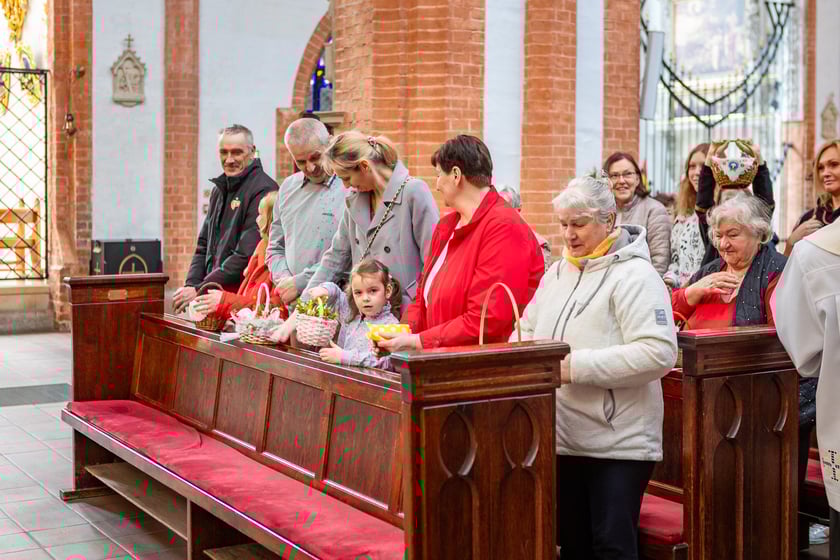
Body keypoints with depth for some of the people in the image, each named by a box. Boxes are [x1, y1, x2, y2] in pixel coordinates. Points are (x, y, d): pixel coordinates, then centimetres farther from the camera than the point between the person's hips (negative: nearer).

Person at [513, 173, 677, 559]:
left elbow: (658, 353, -22)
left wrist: (577, 366, -22)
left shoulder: (633, 275, -12)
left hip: (618, 442, -7)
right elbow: (527, 329, 20)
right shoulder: (557, 272, 12)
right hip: (564, 437, 7)